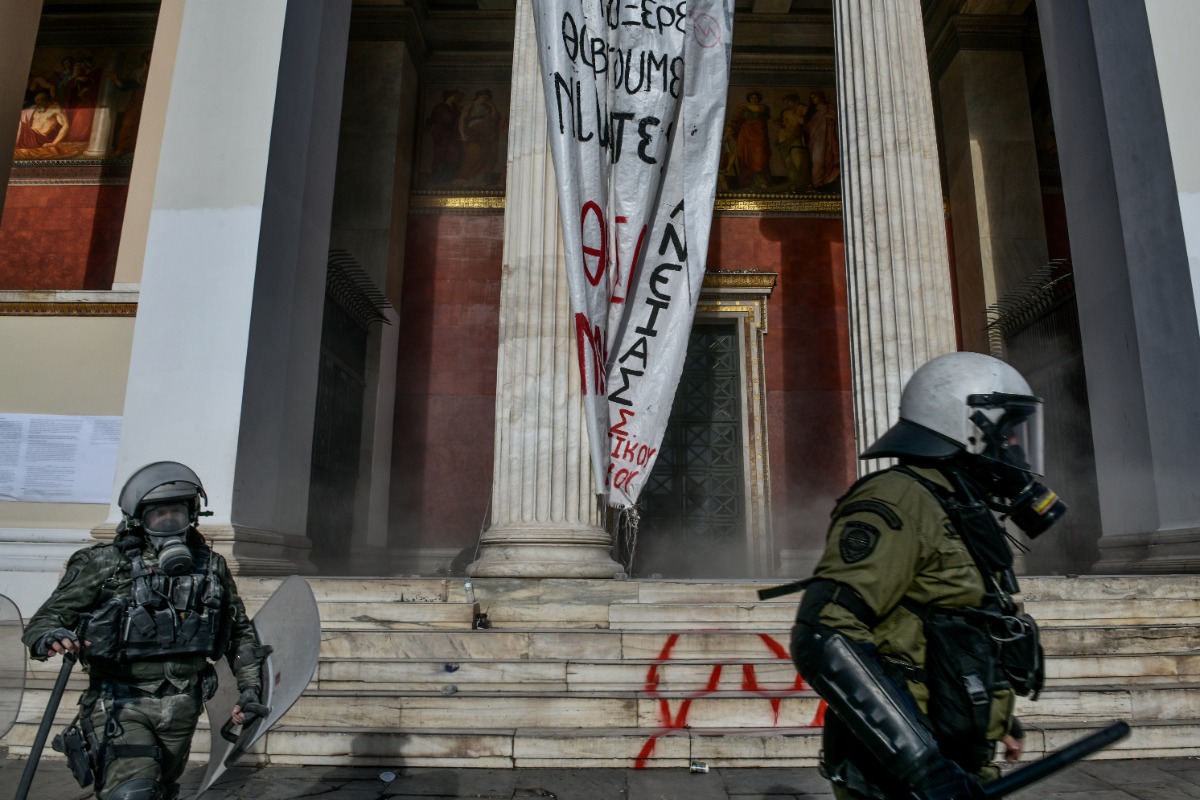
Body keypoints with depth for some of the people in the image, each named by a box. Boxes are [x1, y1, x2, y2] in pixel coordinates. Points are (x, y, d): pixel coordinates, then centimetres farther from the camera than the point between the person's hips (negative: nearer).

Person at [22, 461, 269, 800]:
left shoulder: (211, 566, 4)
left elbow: (240, 631, 13)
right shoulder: (105, 565, -5)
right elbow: (45, 619, -4)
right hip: (122, 706, -4)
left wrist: (250, 688, 8)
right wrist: (51, 638, -28)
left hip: (182, 708, 4)